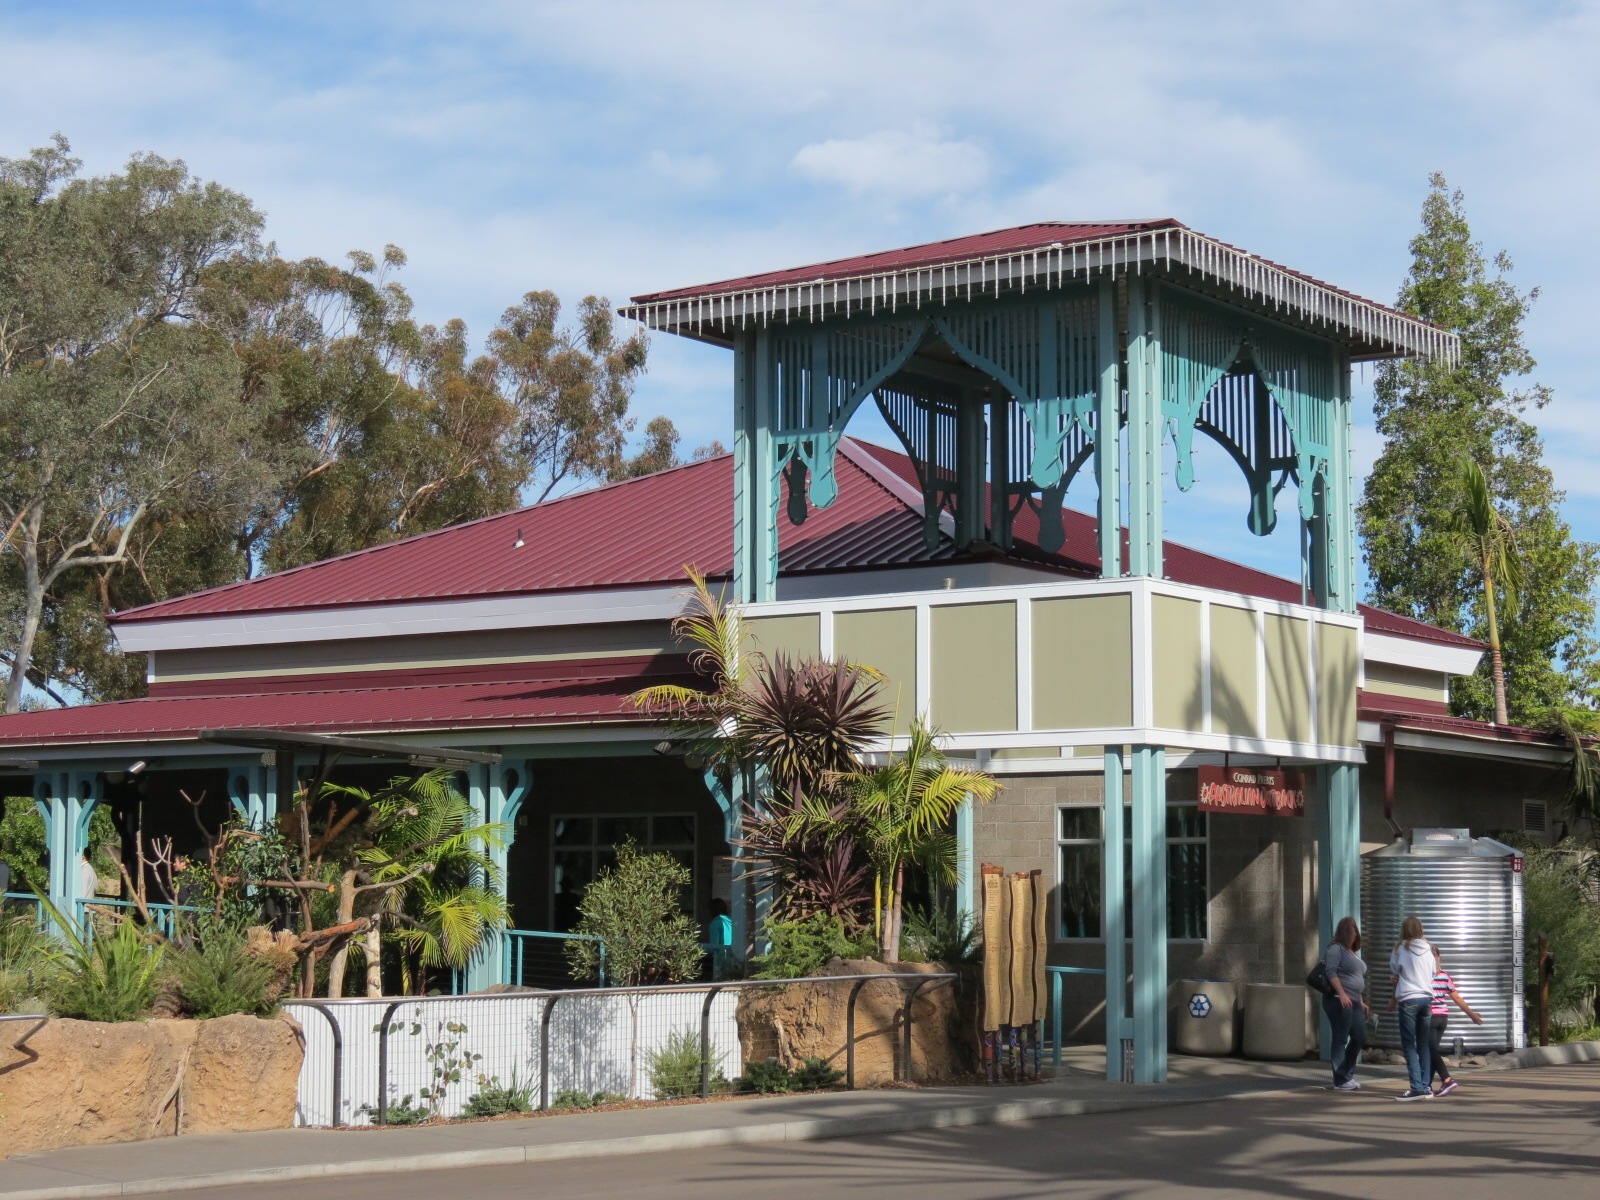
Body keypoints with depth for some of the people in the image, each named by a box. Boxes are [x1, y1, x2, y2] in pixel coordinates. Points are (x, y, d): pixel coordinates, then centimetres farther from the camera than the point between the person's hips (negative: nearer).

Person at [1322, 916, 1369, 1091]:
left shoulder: (1353, 952, 21)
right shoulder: (1336, 949, -5)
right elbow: (1331, 972, -16)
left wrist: (1361, 1002, 25)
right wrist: (1342, 994, -24)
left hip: (1354, 1002, 9)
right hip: (1339, 1001, -9)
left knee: (1359, 1038, 10)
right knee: (1340, 1040, -6)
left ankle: (1347, 1074, 20)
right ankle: (1341, 1081, -4)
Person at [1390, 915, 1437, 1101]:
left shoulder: (1401, 949, -4)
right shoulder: (1428, 949, 8)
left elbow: (1394, 973, 6)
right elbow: (1432, 974, 15)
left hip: (1408, 1000, -5)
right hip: (1427, 998, 5)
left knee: (1409, 1046, -2)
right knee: (1424, 1045, 11)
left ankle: (1417, 1087, -11)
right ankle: (1426, 1086, 9)